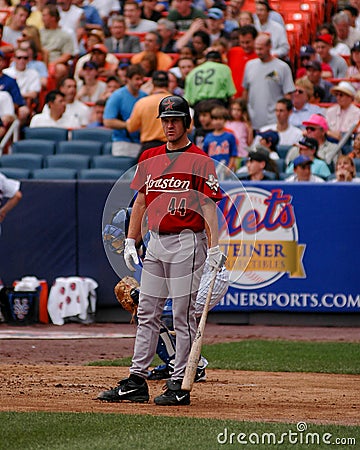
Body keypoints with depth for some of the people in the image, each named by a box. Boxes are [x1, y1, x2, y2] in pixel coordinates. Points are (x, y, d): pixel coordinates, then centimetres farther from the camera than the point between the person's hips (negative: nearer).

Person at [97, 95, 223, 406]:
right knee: (147, 314, 7)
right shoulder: (149, 158, 13)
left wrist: (214, 248, -20)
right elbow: (141, 202, 19)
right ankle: (137, 382, 9)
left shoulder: (200, 161, -6)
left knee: (183, 316, -3)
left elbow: (209, 207, -11)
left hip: (187, 243, -7)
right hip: (155, 242, 7)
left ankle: (180, 385, 0)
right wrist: (130, 241, 12)